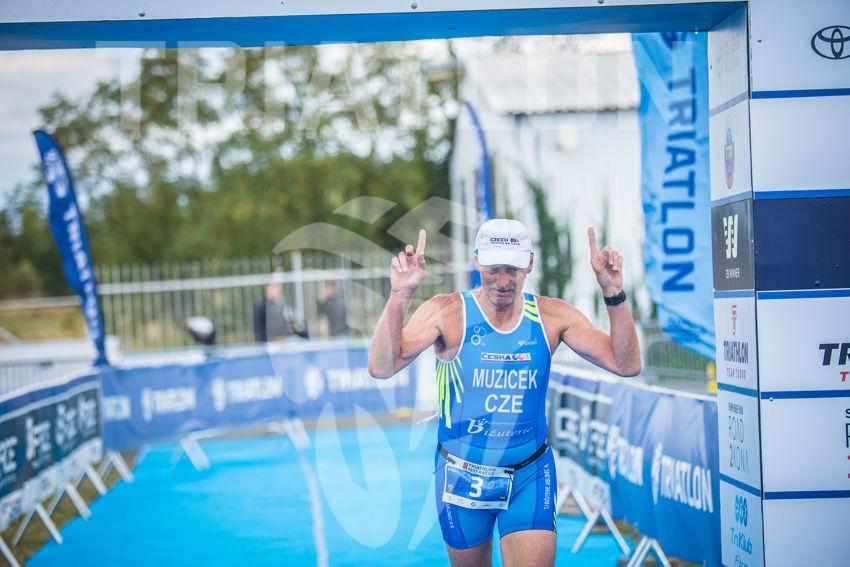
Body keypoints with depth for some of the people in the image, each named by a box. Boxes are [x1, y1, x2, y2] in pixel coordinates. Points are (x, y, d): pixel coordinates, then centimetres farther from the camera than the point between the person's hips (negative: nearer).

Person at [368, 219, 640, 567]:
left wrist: (613, 294, -21)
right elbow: (381, 368, -24)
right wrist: (399, 297, -36)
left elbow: (626, 365, -9)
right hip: (463, 476, -1)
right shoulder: (447, 313, -13)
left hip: (531, 476, 1)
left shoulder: (552, 316, -5)